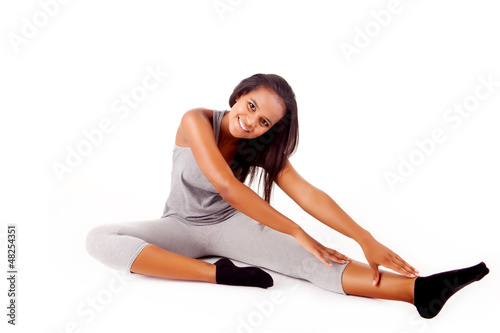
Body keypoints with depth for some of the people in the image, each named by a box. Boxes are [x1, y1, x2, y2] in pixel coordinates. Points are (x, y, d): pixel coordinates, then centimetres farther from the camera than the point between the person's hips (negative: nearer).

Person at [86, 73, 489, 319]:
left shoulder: (263, 149, -6)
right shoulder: (196, 121, -19)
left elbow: (307, 193, -17)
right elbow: (224, 184, -31)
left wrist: (367, 240, -30)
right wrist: (299, 233, -32)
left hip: (228, 225, 1)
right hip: (182, 226, 0)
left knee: (308, 260, -27)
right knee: (100, 239, -30)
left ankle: (421, 290, -43)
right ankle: (219, 273, -37)